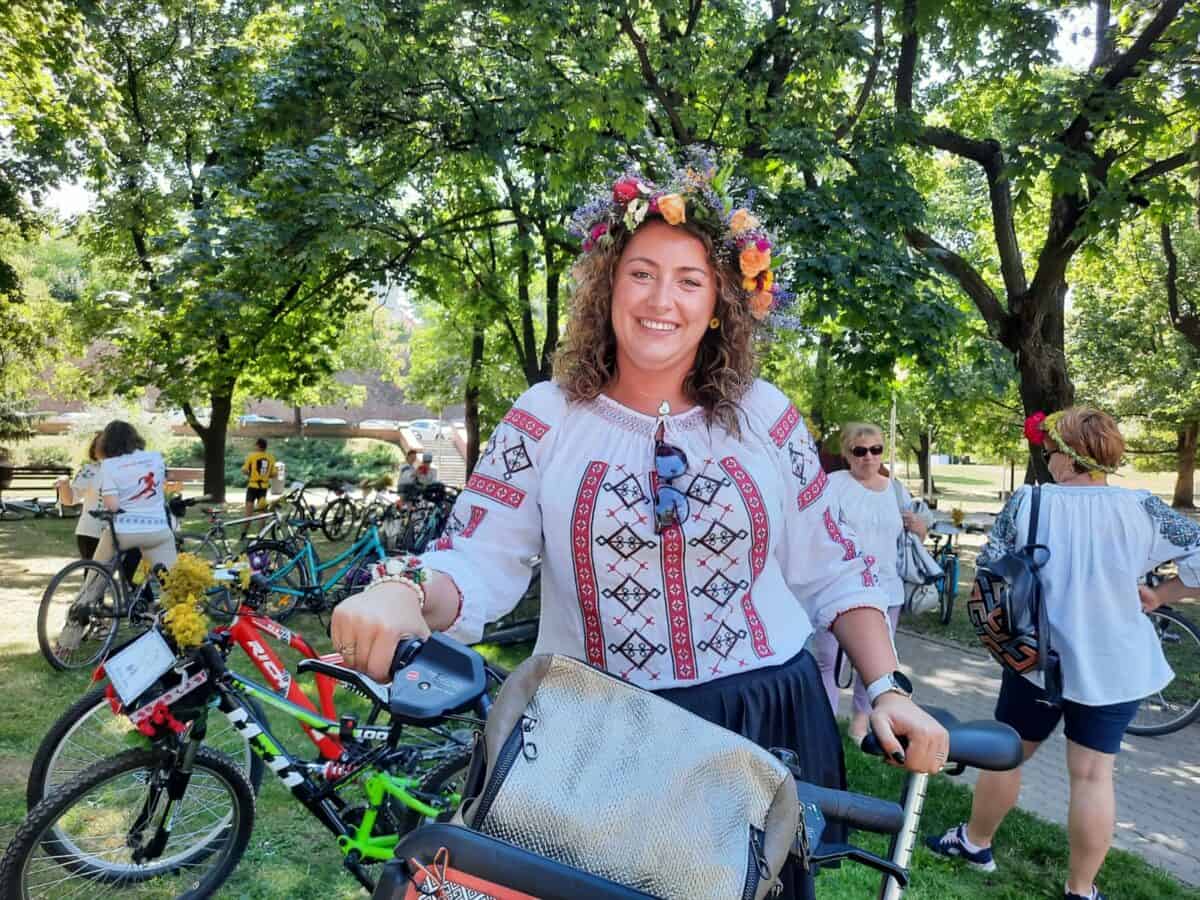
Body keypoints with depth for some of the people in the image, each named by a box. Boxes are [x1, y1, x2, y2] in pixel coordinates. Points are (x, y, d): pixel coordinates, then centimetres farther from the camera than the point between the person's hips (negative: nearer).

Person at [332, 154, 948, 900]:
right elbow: (476, 562, -11)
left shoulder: (766, 416, 0)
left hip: (766, 721, 2)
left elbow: (833, 571, 5)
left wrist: (888, 688, -4)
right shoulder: (545, 420, -4)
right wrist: (407, 592, -32)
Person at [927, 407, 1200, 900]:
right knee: (1094, 773, 9)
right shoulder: (1142, 507, -6)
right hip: (1115, 663, 1)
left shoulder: (1028, 501, -9)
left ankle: (975, 842, 34)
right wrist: (1158, 595, 6)